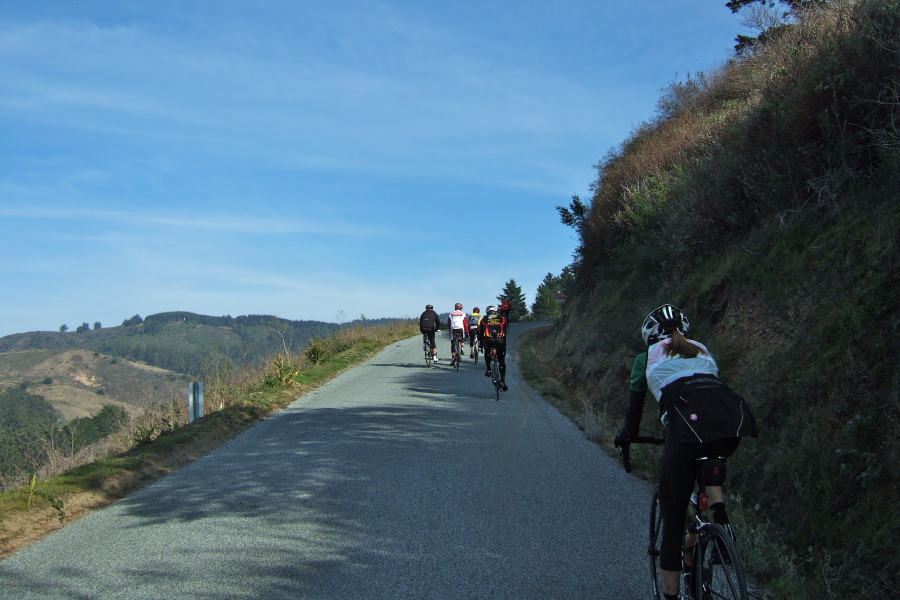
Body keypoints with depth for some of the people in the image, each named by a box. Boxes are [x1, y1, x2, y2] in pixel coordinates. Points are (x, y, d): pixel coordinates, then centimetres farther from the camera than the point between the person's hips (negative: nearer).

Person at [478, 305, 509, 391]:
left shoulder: (484, 319, 21)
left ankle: (488, 369, 16)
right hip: (500, 340, 0)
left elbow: (480, 332, 23)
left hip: (488, 340, 0)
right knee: (502, 361, 13)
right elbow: (506, 331, 24)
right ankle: (503, 380, 4)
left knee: (487, 353, 33)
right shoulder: (502, 318, 21)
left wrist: (481, 345, 32)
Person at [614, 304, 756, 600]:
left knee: (672, 519, 8)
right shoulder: (702, 351, 33)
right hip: (733, 416, 4)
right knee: (709, 461, 39)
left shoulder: (647, 358, 24)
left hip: (687, 422, -4)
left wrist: (626, 435, 51)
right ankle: (717, 507, 13)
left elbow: (635, 404, 33)